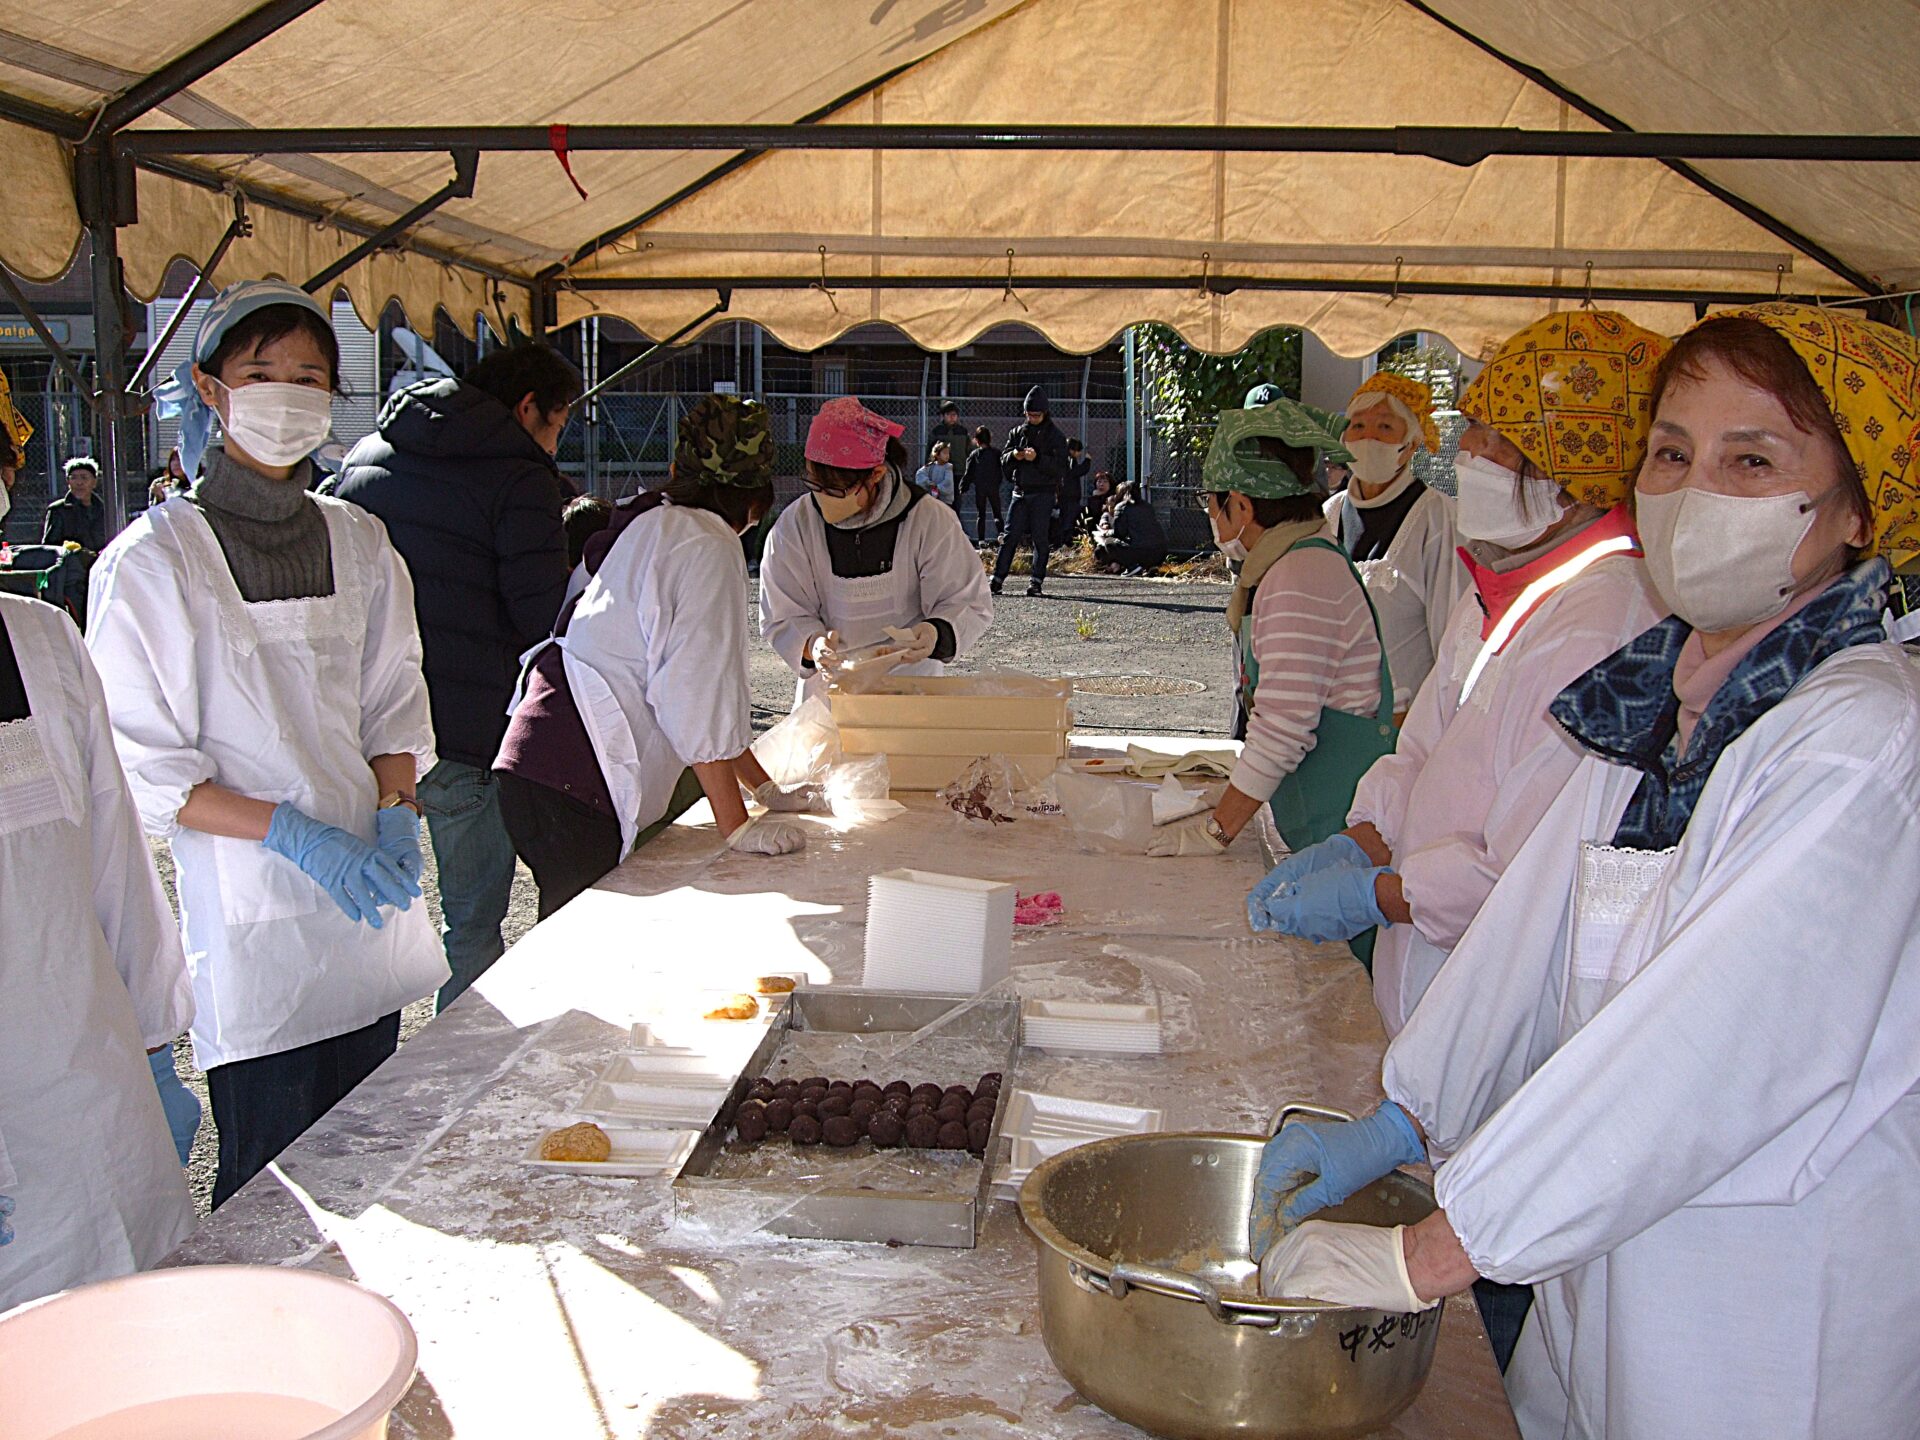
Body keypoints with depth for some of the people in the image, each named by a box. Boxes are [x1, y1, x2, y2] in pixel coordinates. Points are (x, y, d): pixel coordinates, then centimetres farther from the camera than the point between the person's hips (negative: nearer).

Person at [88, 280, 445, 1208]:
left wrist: (394, 805, -4)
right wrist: (292, 832, -17)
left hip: (369, 901, 5)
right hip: (249, 919, -5)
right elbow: (143, 767, -8)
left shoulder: (359, 542, 10)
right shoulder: (154, 559, -6)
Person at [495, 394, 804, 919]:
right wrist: (738, 826, -11)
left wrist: (765, 789, 21)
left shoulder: (652, 527, 19)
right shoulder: (709, 549, -11)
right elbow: (700, 700, -16)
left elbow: (701, 687, 21)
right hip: (575, 792, -9)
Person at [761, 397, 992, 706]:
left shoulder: (930, 521, -10)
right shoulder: (794, 525, -5)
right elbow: (782, 618, -1)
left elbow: (970, 605, -5)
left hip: (913, 689, -1)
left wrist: (937, 633, -26)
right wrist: (812, 644, -24)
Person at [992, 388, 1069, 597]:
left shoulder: (1055, 436, -1)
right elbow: (1003, 459, 13)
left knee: (1040, 538, -2)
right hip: (1020, 491, 3)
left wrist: (1037, 458, -21)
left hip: (1044, 494, -3)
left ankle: (1037, 581, 2)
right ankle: (997, 579, 0)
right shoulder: (1017, 432, 12)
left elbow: (1060, 468, -9)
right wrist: (1013, 456, -10)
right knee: (1010, 536, -1)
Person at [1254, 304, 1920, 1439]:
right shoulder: (1652, 698, 4)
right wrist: (1400, 1120, 6)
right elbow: (1542, 920, 10)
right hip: (1606, 1255, 6)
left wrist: (1421, 1260, -25)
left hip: (1774, 1326, -6)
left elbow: (1716, 1058, -28)